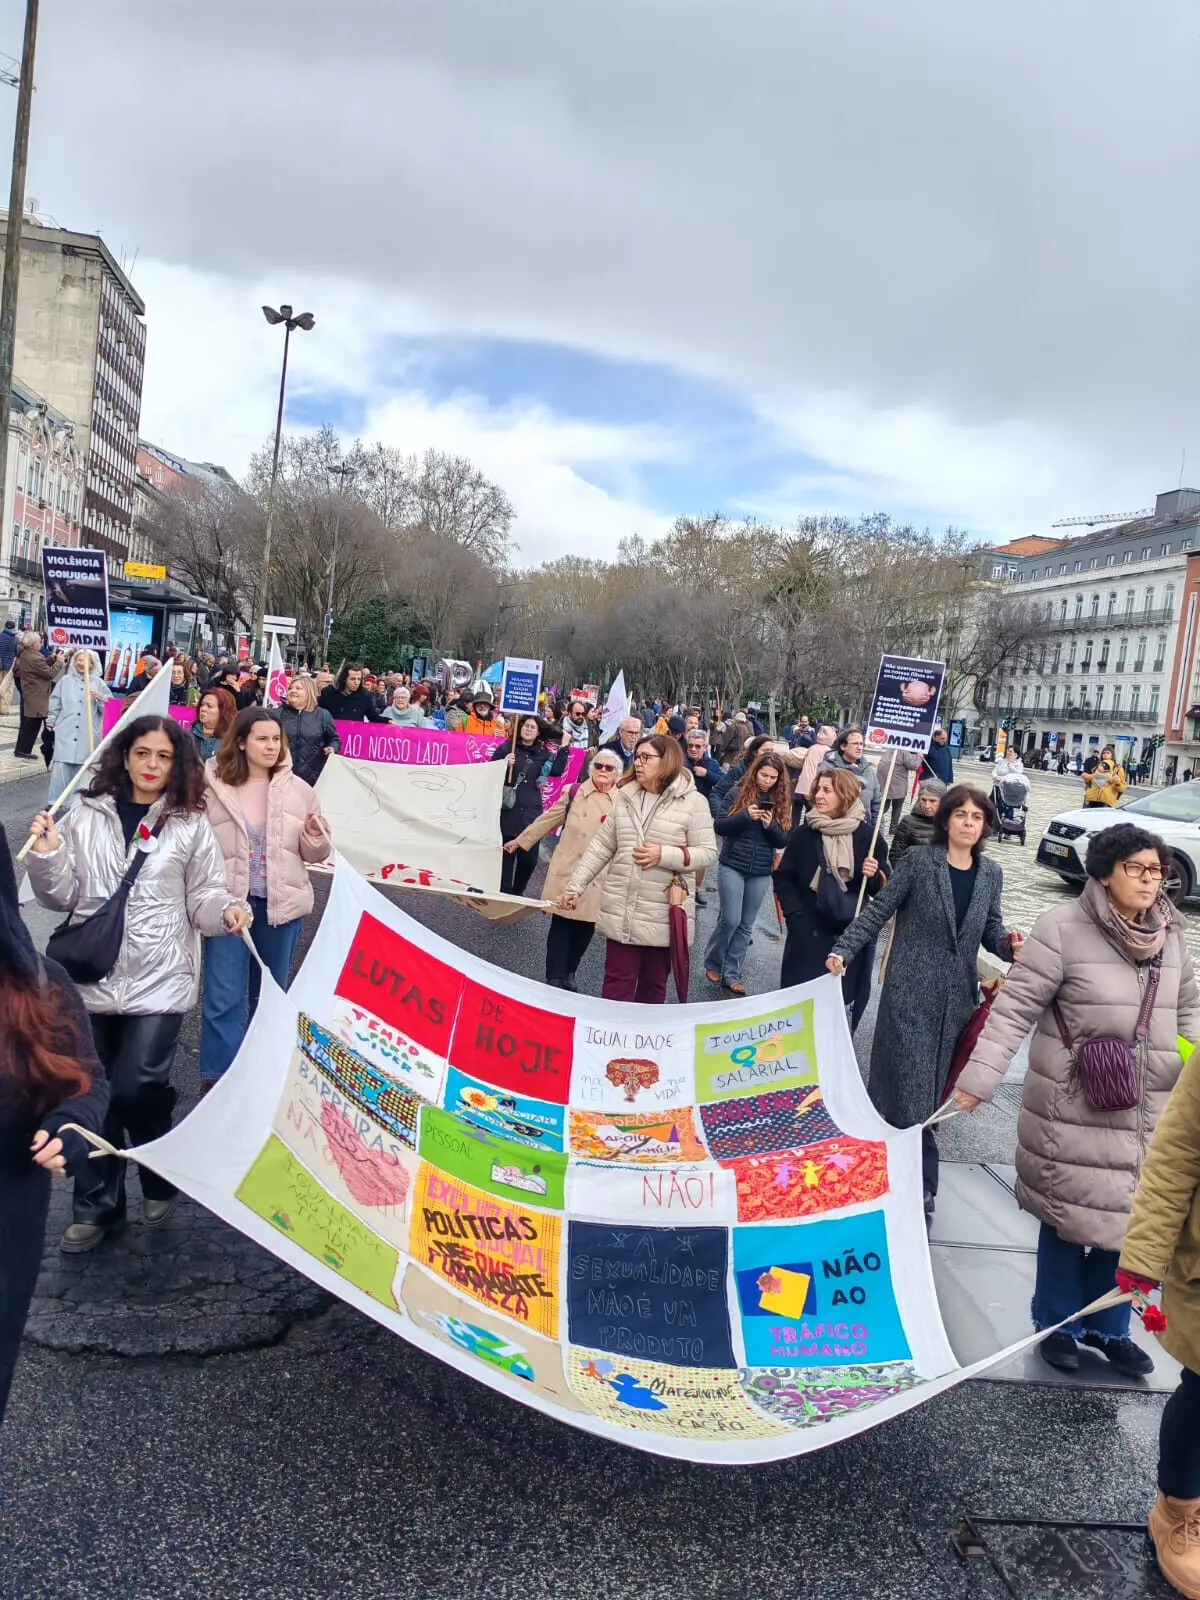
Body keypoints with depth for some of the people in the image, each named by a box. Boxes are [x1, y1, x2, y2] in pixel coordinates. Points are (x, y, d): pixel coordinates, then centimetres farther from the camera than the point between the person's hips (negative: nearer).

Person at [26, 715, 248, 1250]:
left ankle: (161, 1180, 21)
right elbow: (63, 896, 6)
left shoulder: (191, 825, 0)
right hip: (93, 977, 3)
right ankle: (96, 1205, 29)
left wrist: (226, 911, -19)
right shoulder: (86, 817, 4)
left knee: (135, 1089, -10)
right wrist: (46, 856, -12)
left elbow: (202, 895, 2)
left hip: (159, 980, -2)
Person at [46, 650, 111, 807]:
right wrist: (51, 721, 11)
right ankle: (54, 802, -1)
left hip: (88, 734, 0)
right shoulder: (65, 680, 8)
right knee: (61, 767, -6)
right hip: (66, 731, 0)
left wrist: (101, 698, -15)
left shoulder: (99, 683, 5)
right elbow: (54, 702, 13)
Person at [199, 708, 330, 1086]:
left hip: (280, 903, 3)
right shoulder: (213, 786, -6)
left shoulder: (298, 790, 1)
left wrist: (316, 837, -14)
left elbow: (314, 854, 7)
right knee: (223, 997, -2)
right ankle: (219, 1078, 10)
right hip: (228, 902, -2)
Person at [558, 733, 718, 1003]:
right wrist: (575, 886, 4)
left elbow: (707, 852, -6)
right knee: (617, 984, 5)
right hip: (620, 911, 3)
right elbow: (601, 847, 9)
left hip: (663, 915, -3)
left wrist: (664, 855, -19)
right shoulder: (624, 796, 6)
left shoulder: (692, 802, -6)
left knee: (653, 985, 11)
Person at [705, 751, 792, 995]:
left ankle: (732, 974, 15)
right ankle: (712, 963, 17)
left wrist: (770, 825, -16)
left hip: (762, 872, 3)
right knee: (730, 920, -6)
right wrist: (745, 816, -22)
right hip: (733, 866, -3)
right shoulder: (738, 793, -4)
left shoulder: (781, 800, 4)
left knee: (746, 925, 6)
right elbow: (719, 826, -7)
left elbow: (783, 841, 4)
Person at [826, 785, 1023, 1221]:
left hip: (957, 997, 5)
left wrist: (1009, 943, -8)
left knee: (932, 1088, 11)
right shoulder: (918, 861, -7)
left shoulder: (991, 874, 7)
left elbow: (991, 928, 14)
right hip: (911, 992, -5)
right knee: (911, 1088, -4)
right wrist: (842, 950, -15)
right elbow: (877, 912, -6)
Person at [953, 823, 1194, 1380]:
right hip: (1074, 1110, -5)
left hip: (1150, 1112, 5)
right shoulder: (1063, 929, -15)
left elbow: (1187, 1008, 18)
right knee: (1071, 1215, 8)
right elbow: (1014, 1009, -15)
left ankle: (1107, 1326, 34)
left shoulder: (1171, 935, 4)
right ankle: (1057, 1323, 30)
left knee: (1131, 1219, 12)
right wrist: (978, 1079, -20)